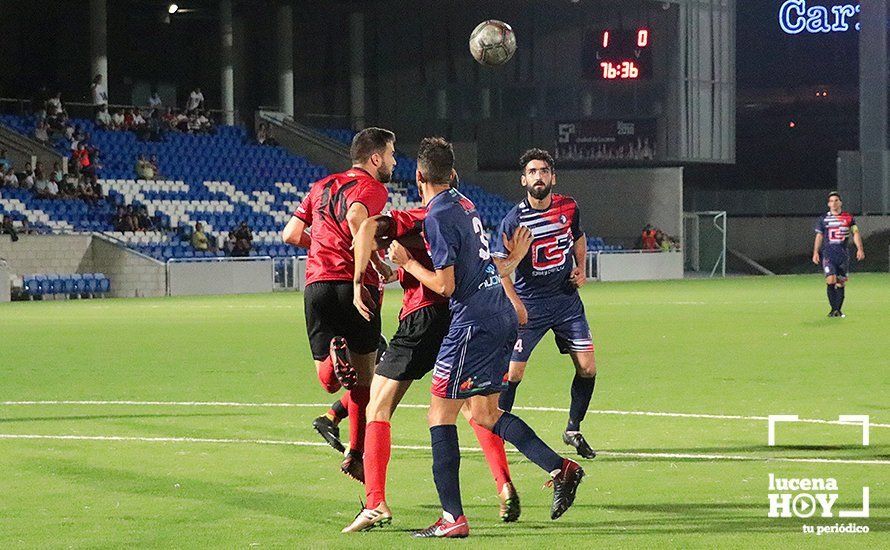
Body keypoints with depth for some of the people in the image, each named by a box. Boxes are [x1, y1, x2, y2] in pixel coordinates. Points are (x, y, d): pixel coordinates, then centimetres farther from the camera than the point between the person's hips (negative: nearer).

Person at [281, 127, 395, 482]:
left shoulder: (322, 186, 20)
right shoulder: (372, 187, 0)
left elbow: (291, 234, 19)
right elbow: (356, 218, -22)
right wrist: (377, 263, -12)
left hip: (316, 284, 5)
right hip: (355, 286, -5)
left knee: (329, 382, 6)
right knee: (363, 380, 9)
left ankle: (333, 357, -29)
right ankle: (357, 456, 11)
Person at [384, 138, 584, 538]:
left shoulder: (438, 217, -13)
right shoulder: (465, 205, 13)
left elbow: (445, 284, -16)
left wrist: (406, 262, -3)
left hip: (474, 323, -9)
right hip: (502, 316, 9)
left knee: (441, 412, -2)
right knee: (484, 413, 17)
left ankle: (453, 518, -6)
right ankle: (560, 468, 9)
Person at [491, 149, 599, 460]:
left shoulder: (568, 207, 0)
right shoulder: (514, 220, -13)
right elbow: (501, 264, -7)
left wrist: (581, 267, 5)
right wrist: (515, 303, -15)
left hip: (567, 299, 4)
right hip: (530, 304, -4)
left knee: (587, 368, -1)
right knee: (513, 372, -7)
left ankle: (573, 430, 17)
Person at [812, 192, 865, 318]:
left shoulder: (848, 218, 8)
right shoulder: (824, 218, 7)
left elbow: (856, 233, 6)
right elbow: (819, 236, 11)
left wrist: (860, 249, -6)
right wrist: (815, 252, 3)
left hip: (843, 254, 1)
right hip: (828, 254, -1)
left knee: (841, 283, 3)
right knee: (831, 280, -16)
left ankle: (838, 310, 10)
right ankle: (833, 309, -10)